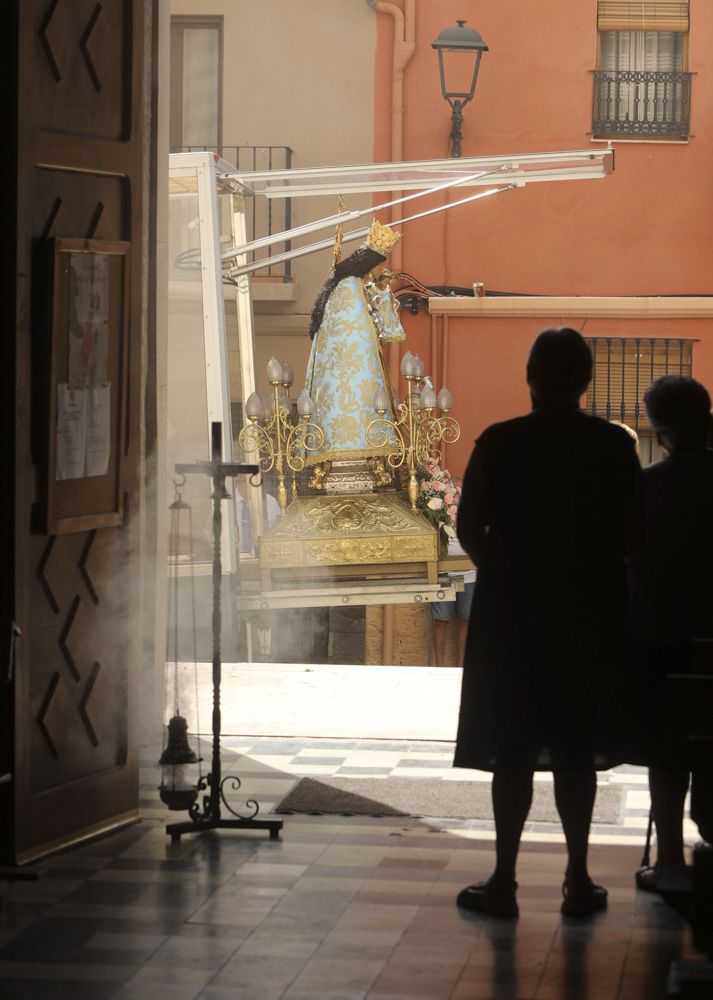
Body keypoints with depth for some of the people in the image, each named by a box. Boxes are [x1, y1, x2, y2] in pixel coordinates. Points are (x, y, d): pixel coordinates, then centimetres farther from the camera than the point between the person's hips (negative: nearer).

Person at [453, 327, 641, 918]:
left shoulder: (500, 443, -9)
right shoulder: (615, 447, -4)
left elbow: (469, 530, -6)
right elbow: (631, 535, -1)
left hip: (512, 613, -2)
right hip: (590, 614, 2)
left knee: (511, 751, 4)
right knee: (577, 750, 10)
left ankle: (504, 881, 6)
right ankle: (578, 880, 13)